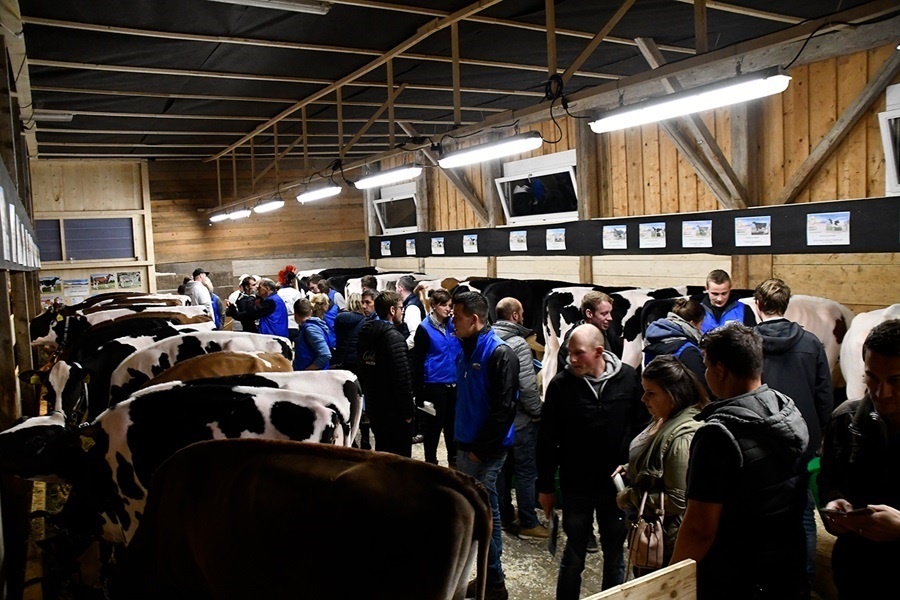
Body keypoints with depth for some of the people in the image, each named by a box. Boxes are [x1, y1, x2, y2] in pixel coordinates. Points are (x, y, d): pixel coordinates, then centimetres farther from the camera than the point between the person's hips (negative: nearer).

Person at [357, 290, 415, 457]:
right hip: (394, 410, -8)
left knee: (381, 454, 20)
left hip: (373, 406, 9)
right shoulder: (393, 336, -19)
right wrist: (408, 411, -15)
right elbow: (402, 378, -23)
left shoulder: (366, 333, 7)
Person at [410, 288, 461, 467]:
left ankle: (454, 459, 30)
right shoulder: (424, 329, -9)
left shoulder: (452, 326, 5)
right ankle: (430, 462, 21)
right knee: (434, 425, 7)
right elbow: (417, 361, -9)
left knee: (452, 423, 15)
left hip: (453, 384, 5)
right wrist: (419, 391, -11)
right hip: (434, 385, -5)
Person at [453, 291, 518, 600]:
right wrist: (462, 442, 13)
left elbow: (504, 408, -19)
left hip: (486, 451, -8)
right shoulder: (467, 351, 10)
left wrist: (481, 449, -16)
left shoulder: (499, 353, -15)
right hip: (466, 446, 8)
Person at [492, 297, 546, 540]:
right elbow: (527, 386, -23)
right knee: (526, 472, 3)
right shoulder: (518, 344, -20)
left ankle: (504, 516, 27)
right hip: (520, 419, -8)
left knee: (502, 468, 16)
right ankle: (528, 523, 11)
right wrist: (538, 412, -9)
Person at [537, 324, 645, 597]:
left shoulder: (628, 378, -8)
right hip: (576, 485, -1)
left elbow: (641, 427, 1)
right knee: (573, 556, 12)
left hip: (617, 483, 1)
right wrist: (545, 486, -1)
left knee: (615, 554, 16)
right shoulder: (560, 384, -10)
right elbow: (547, 440, -4)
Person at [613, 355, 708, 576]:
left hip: (665, 544, -9)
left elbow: (678, 500, -27)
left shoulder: (683, 437, -27)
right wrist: (629, 470, 2)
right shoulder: (665, 421, 3)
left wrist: (629, 498, -19)